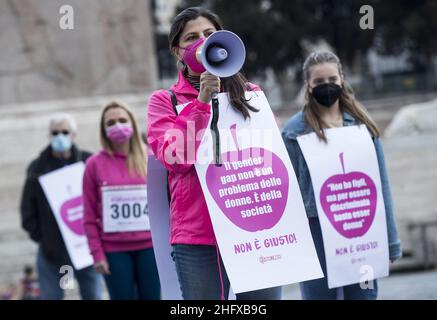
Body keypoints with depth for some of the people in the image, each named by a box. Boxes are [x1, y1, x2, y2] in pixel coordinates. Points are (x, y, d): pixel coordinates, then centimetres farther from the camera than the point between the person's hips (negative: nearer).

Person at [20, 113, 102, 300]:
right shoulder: (38, 168, 6)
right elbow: (28, 208, 6)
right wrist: (38, 235, -4)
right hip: (50, 249, 1)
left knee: (92, 295, 4)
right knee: (50, 296, 2)